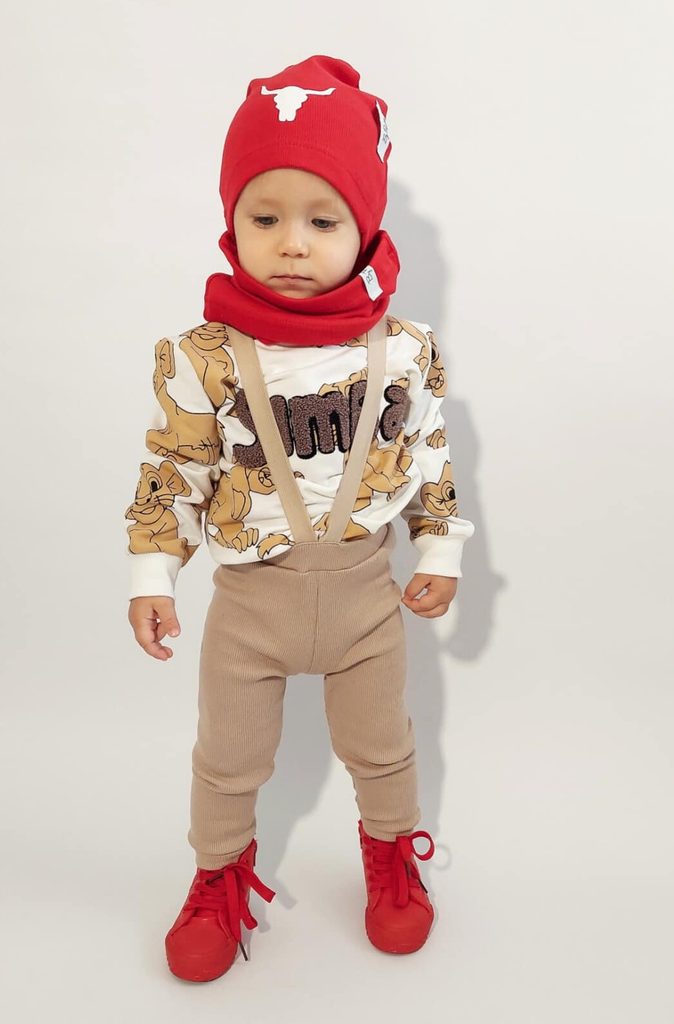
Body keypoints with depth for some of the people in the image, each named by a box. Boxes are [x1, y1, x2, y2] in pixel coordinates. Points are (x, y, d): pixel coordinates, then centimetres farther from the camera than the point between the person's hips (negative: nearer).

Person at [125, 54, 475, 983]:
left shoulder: (403, 348, -11)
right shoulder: (204, 356, -17)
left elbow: (429, 458, 1)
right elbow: (172, 474, -8)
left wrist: (441, 552, 4)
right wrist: (153, 575, -8)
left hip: (367, 590, 1)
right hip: (250, 597, -1)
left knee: (382, 747, 23)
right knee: (228, 758, 20)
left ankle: (392, 851, 53)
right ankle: (221, 873, 49)